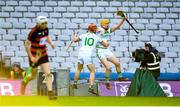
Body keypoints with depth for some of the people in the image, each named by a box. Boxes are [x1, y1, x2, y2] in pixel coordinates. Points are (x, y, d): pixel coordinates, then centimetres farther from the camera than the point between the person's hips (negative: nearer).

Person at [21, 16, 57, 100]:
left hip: (43, 54, 4)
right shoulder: (34, 32, -23)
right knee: (33, 75, 12)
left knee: (48, 73, -9)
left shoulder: (46, 29, -5)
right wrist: (31, 57, -21)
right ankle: (24, 82, 45)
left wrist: (51, 43, -4)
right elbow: (27, 44, -19)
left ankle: (50, 92, -10)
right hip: (34, 55, -4)